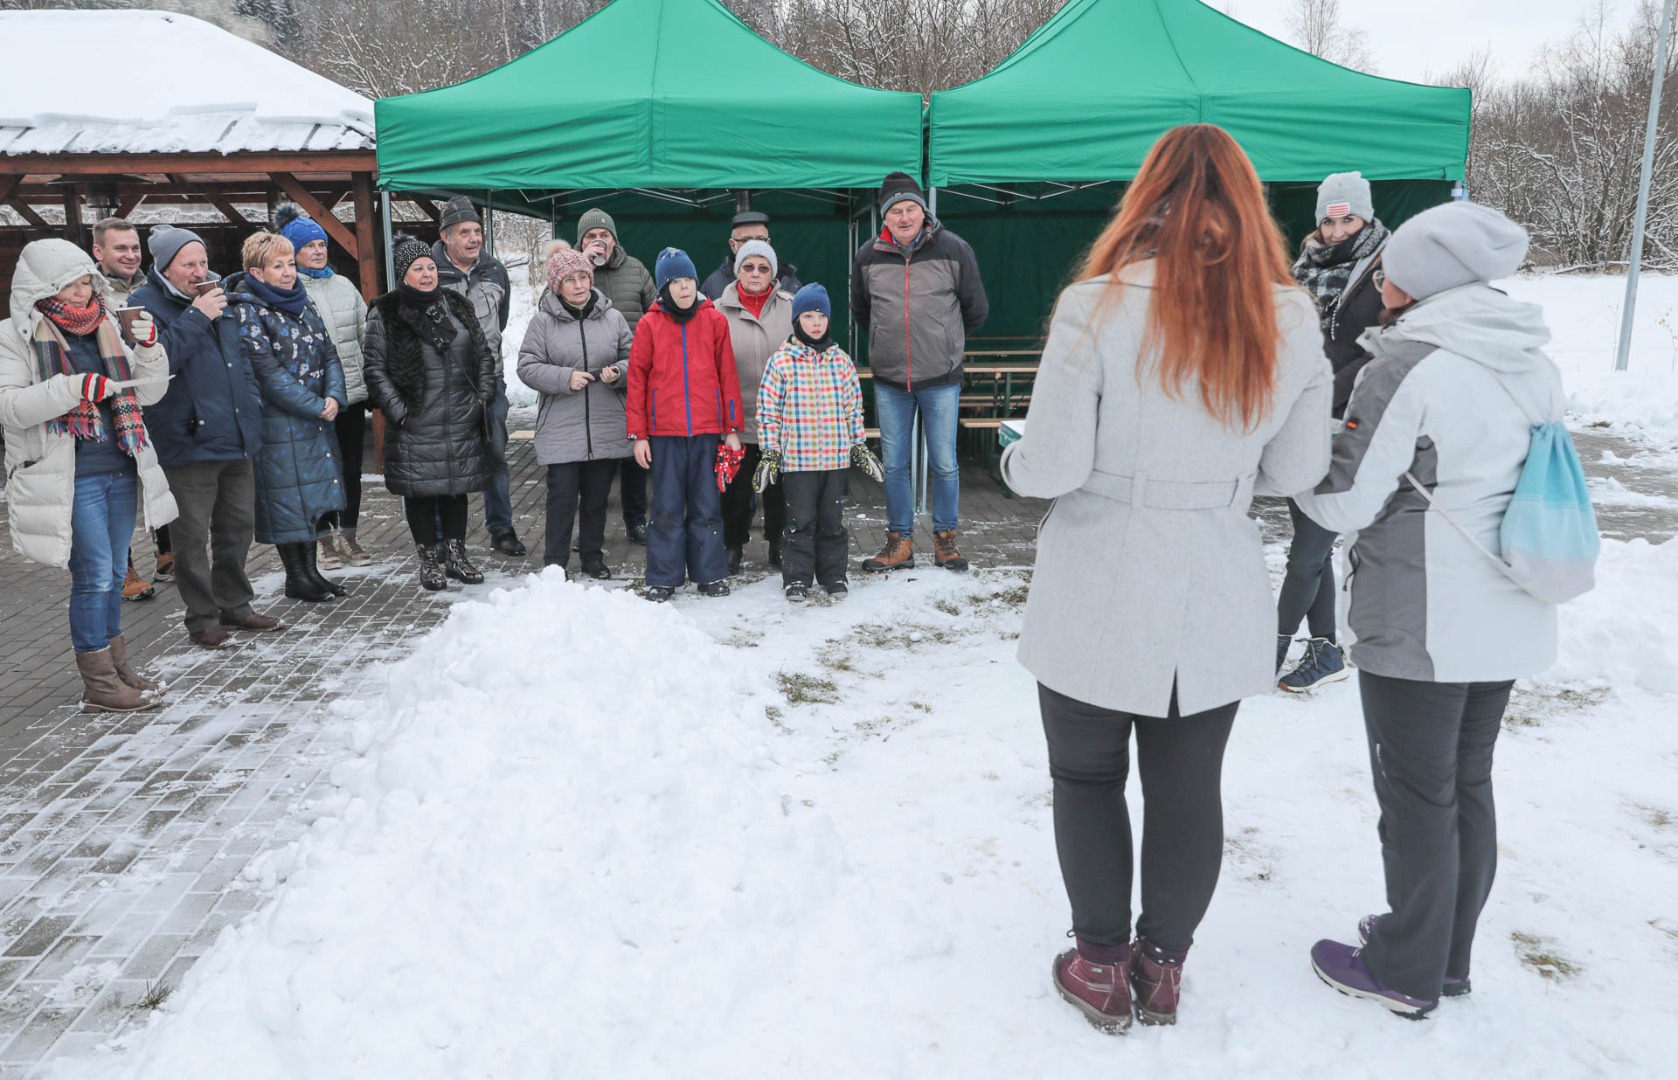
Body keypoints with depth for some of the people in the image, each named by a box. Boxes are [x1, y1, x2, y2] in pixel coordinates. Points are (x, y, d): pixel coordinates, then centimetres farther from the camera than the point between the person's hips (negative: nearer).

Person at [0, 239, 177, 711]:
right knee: (94, 575, -7)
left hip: (120, 469, 6)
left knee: (114, 573, 14)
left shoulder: (105, 329, 14)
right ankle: (98, 684, 3)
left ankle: (116, 663, 26)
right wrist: (73, 389, -24)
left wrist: (148, 349, -4)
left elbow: (148, 393, 12)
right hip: (69, 478, -6)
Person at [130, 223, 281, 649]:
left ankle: (235, 605, 27)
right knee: (193, 538, 0)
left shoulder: (217, 299, 15)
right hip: (189, 444, -7)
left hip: (236, 440, 7)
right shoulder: (145, 305, -6)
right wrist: (196, 318, -21)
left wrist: (252, 412, 15)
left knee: (238, 528, 14)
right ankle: (203, 618, 11)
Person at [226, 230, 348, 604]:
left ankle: (310, 570, 23)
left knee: (314, 492, 12)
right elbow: (268, 373, -17)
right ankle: (296, 577, 10)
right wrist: (316, 406, -16)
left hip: (318, 417, 7)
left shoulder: (303, 305, 12)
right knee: (288, 494, -1)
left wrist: (333, 397, -7)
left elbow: (329, 354, 10)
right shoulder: (247, 311, -10)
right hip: (279, 423, -7)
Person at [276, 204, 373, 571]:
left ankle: (348, 536, 22)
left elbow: (366, 334, 15)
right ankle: (325, 539, 17)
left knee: (351, 467, 10)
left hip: (352, 392, 5)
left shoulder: (343, 284, 12)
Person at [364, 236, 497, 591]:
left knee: (457, 487, 11)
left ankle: (456, 555, 22)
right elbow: (375, 369, -5)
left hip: (462, 422, 4)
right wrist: (398, 411, -11)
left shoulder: (457, 306, 10)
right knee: (421, 491, 4)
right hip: (415, 425, -4)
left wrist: (483, 396, 5)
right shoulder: (384, 314, -3)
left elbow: (485, 355, 15)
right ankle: (429, 560, 16)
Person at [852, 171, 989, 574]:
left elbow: (976, 310, 7)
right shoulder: (869, 256, 1)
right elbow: (861, 311, 18)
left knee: (944, 463, 4)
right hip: (889, 378, 2)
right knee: (894, 464, 8)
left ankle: (945, 539, 20)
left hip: (941, 378, -2)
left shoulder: (953, 249, -5)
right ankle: (900, 541, 19)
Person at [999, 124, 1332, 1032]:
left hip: (1099, 600, -3)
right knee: (1189, 788, 16)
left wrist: (1014, 456, 6)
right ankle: (1164, 966, 32)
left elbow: (1050, 468, -17)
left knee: (1088, 779, 16)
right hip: (1218, 605, 3)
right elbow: (1296, 470, 3)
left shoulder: (1097, 306, -16)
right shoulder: (1290, 318, -4)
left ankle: (1103, 966, 28)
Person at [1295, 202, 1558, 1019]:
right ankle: (1448, 955, 33)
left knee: (1416, 797, 5)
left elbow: (1342, 504, -17)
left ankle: (1406, 971, 21)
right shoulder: (1534, 364, 7)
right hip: (1508, 622, 8)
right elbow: (1524, 480, 17)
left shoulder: (1412, 365, -17)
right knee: (1467, 783, 18)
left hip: (1418, 628, -8)